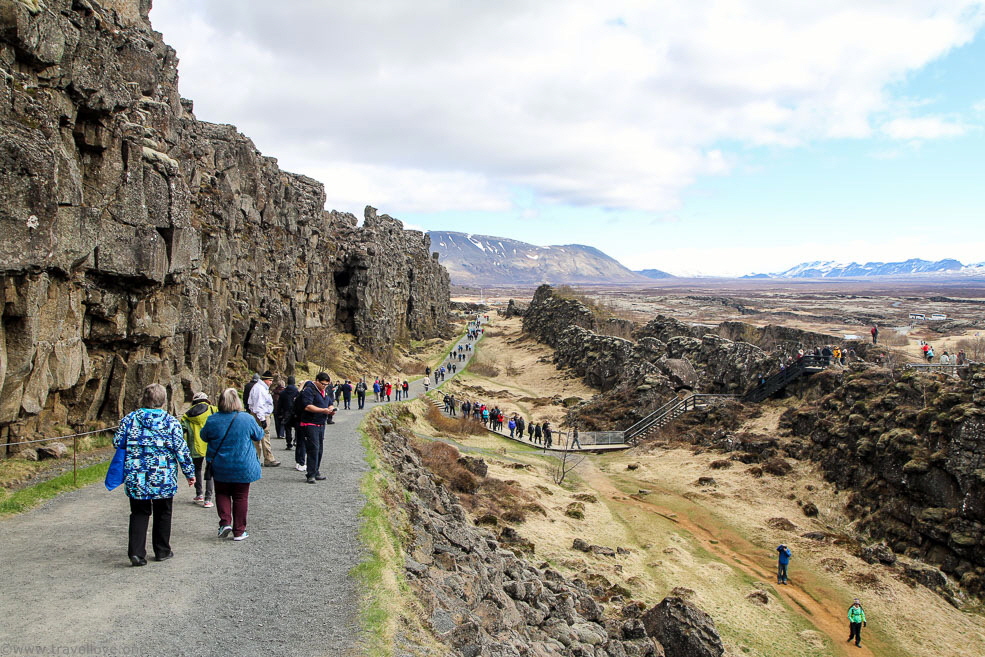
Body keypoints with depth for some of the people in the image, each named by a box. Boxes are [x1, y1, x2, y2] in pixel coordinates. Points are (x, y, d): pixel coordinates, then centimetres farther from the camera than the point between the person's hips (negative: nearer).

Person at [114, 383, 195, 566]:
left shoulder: (130, 419, -1)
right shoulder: (171, 422, -7)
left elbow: (117, 444, 3)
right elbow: (181, 449, -6)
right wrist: (190, 472, 4)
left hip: (136, 479, 1)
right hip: (163, 479, -1)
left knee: (139, 513, 13)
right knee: (163, 514, 14)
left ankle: (136, 552, 2)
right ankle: (162, 551, 22)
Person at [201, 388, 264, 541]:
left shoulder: (212, 420, -10)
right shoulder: (247, 419, -13)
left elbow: (204, 436, 7)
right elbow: (259, 436, 2)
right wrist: (262, 431, 22)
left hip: (220, 467, 1)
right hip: (243, 467, -1)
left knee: (222, 493, 21)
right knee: (241, 497, 10)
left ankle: (225, 522, 4)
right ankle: (239, 531, 15)